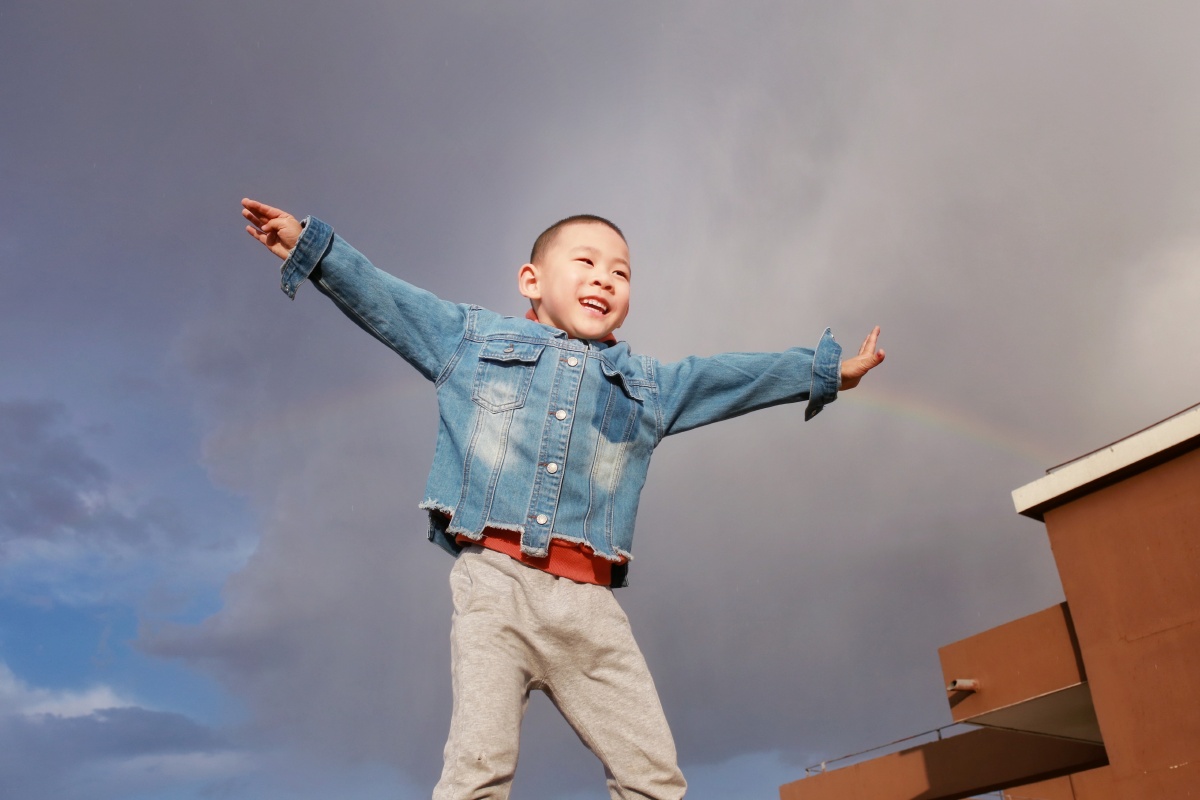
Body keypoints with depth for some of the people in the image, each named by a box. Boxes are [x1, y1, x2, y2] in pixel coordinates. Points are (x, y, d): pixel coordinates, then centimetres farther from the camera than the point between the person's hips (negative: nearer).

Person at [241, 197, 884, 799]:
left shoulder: (649, 385, 23)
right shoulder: (474, 338, 16)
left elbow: (737, 376, 29)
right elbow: (381, 297, 15)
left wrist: (825, 370, 32)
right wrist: (309, 245, 8)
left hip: (589, 603, 3)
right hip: (495, 580, -3)